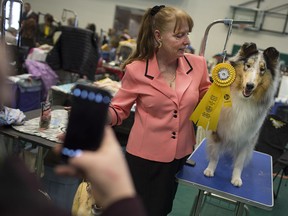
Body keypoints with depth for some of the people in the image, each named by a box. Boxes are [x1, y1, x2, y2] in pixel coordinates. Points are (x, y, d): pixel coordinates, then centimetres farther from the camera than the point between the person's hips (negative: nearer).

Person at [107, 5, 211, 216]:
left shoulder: (197, 64, -8)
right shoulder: (136, 69, -16)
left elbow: (206, 98, 9)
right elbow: (120, 111, -7)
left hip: (180, 154, 4)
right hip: (145, 156, -3)